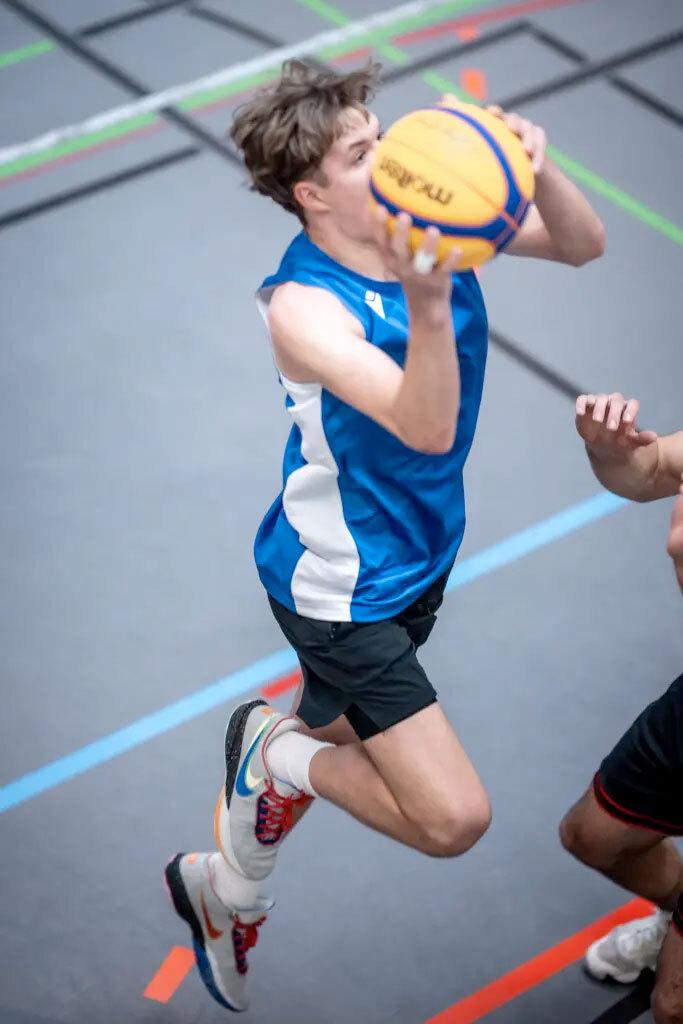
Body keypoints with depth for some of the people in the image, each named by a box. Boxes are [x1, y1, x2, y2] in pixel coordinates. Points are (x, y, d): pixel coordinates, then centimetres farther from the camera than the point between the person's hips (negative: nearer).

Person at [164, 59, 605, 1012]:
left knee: (333, 750, 27)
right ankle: (275, 749, 11)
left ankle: (225, 887, 53)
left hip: (416, 557, 7)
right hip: (342, 592, -7)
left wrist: (535, 170, -34)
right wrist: (429, 304, -58)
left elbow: (581, 244, -13)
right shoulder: (303, 307, -29)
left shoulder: (426, 213, -11)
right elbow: (428, 429, -40)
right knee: (453, 816, -14)